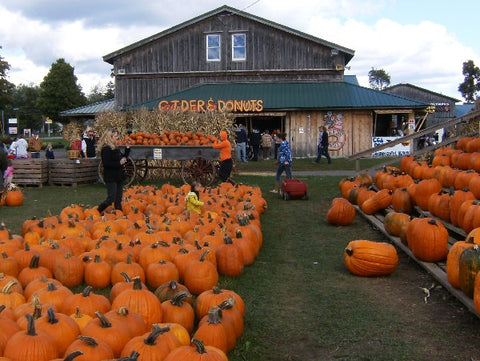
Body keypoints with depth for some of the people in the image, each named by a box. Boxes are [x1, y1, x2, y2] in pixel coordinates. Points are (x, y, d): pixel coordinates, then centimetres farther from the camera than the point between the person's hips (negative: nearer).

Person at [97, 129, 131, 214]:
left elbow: (122, 158, 25)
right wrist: (119, 163, -25)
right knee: (111, 199, -8)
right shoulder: (106, 149, -15)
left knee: (118, 199, 12)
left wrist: (127, 148, 13)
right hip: (111, 178, -9)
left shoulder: (116, 148, 13)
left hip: (118, 177, 9)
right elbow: (106, 163, -24)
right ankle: (97, 212, 6)